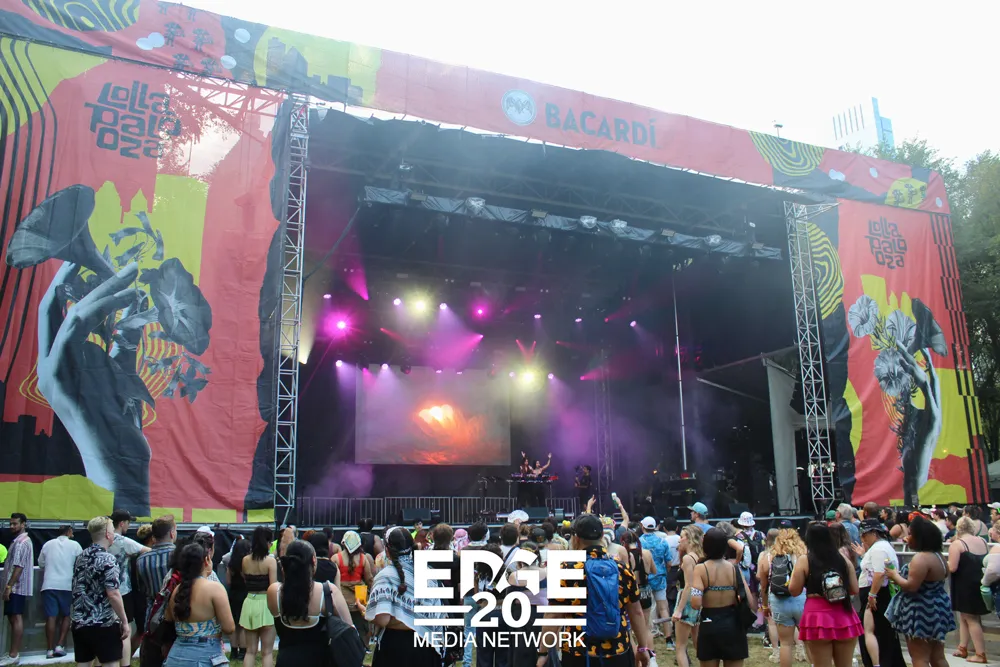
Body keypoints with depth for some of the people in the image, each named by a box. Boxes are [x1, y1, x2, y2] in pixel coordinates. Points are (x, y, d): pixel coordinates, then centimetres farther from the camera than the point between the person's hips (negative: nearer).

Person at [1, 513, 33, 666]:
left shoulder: (21, 542, -12)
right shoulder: (19, 541, 21)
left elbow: (19, 566, -20)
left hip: (17, 587, -10)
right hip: (17, 587, 10)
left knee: (16, 618, -9)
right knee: (14, 618, 10)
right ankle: (14, 653, 13)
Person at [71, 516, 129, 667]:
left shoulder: (81, 557, 9)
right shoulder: (108, 560, -16)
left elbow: (78, 588, 18)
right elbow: (113, 594, -20)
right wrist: (124, 621, -14)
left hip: (79, 622, 7)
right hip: (103, 623, -7)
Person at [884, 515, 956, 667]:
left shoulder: (921, 558, -22)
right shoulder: (938, 556, 9)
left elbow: (911, 586, -26)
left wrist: (895, 575, -8)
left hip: (921, 612, -10)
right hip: (936, 608, 10)